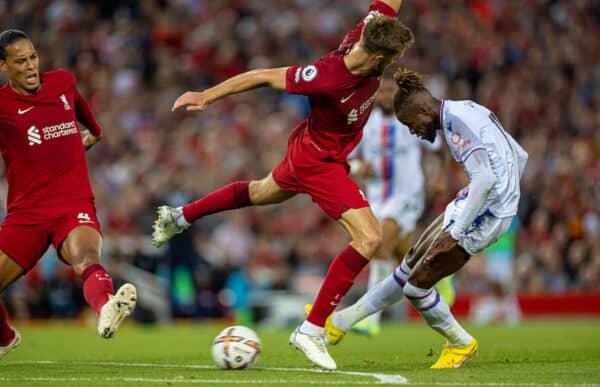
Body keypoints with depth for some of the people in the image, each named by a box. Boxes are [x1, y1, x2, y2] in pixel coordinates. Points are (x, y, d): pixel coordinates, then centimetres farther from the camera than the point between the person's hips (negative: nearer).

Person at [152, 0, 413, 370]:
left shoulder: (368, 33, -22)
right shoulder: (327, 76, -39)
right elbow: (265, 76, -27)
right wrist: (207, 96, -18)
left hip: (306, 147, 9)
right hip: (319, 163, -9)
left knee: (263, 193, 34)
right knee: (369, 237, -15)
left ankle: (179, 216, 56)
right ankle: (311, 330, -8)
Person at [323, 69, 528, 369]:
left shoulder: (457, 124, -18)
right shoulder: (469, 111, 12)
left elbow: (485, 178, -28)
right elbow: (519, 156, 19)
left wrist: (457, 231, -23)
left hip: (484, 215, -10)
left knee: (416, 284, -1)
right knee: (411, 265, 17)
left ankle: (460, 343, 19)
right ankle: (341, 321, 27)